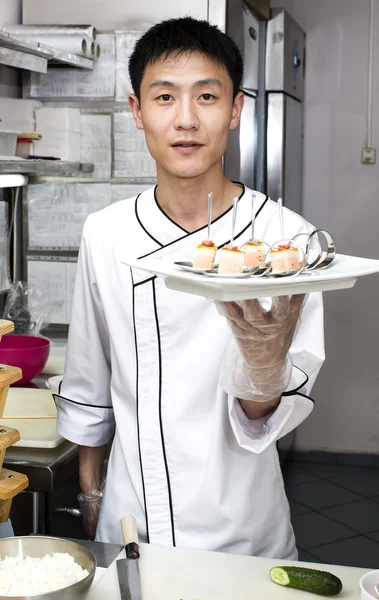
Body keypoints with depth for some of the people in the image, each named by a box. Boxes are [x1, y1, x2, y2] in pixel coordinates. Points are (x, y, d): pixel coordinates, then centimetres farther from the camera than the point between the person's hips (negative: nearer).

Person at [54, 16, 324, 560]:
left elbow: (265, 420, -18)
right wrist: (90, 489, 11)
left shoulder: (288, 238, -15)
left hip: (242, 535, -2)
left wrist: (267, 364, -39)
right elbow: (88, 385, 6)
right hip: (128, 524, 2)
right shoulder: (106, 234, -6)